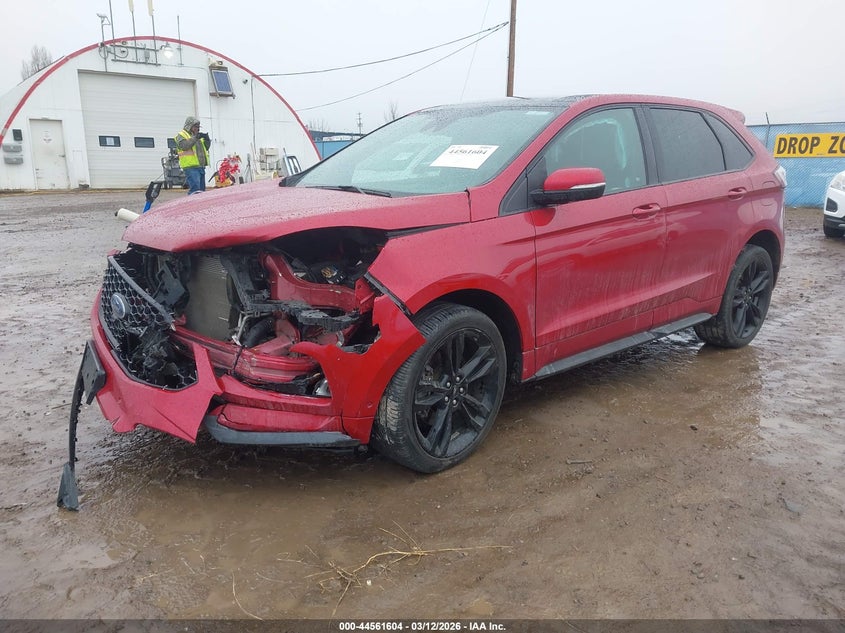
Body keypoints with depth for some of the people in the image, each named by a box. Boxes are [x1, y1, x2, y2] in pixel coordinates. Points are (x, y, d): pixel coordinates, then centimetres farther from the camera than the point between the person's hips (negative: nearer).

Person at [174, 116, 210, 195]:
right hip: (191, 167, -8)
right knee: (195, 189, -20)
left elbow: (205, 148, 22)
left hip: (201, 166, 8)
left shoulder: (198, 135, 22)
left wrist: (207, 140, 3)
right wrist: (195, 138, -22)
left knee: (201, 189, 10)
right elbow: (184, 146, -18)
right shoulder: (181, 135, 1)